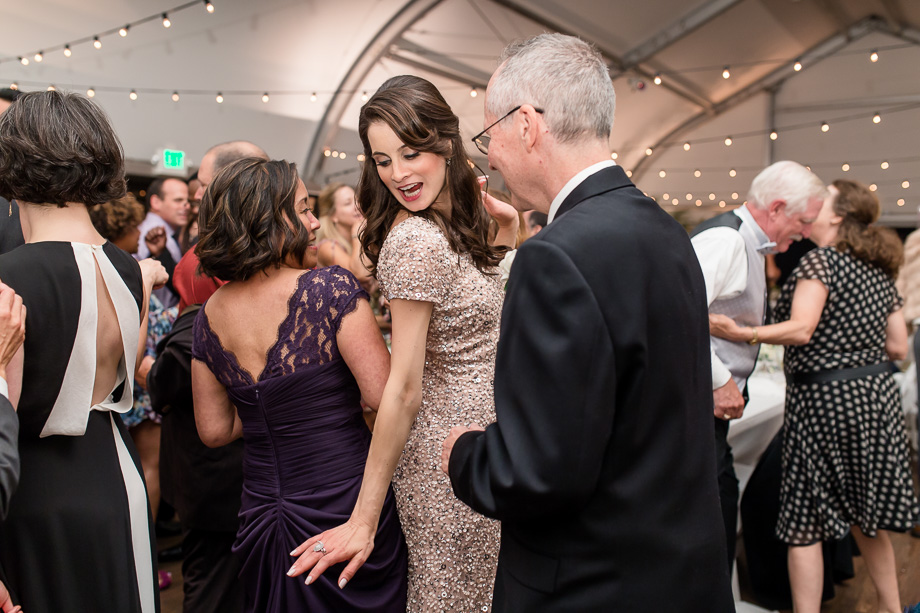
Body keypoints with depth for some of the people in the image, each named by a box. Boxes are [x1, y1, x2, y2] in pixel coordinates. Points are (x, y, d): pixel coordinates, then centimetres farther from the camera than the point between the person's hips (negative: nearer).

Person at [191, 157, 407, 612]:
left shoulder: (209, 316, 1)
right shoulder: (331, 287, -18)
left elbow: (215, 430, 7)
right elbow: (382, 394, -19)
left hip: (259, 512, 5)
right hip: (344, 502, -5)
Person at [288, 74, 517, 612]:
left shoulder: (452, 223, 4)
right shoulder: (416, 241, -21)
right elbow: (403, 390, -22)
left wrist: (506, 236, 1)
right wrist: (363, 520, -18)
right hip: (452, 460, -8)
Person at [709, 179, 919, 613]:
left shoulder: (821, 260, -10)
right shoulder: (880, 272, 12)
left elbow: (801, 330, -24)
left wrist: (743, 334, -33)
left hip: (825, 399, -8)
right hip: (877, 397, 8)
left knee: (804, 524, 0)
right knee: (865, 514, 21)